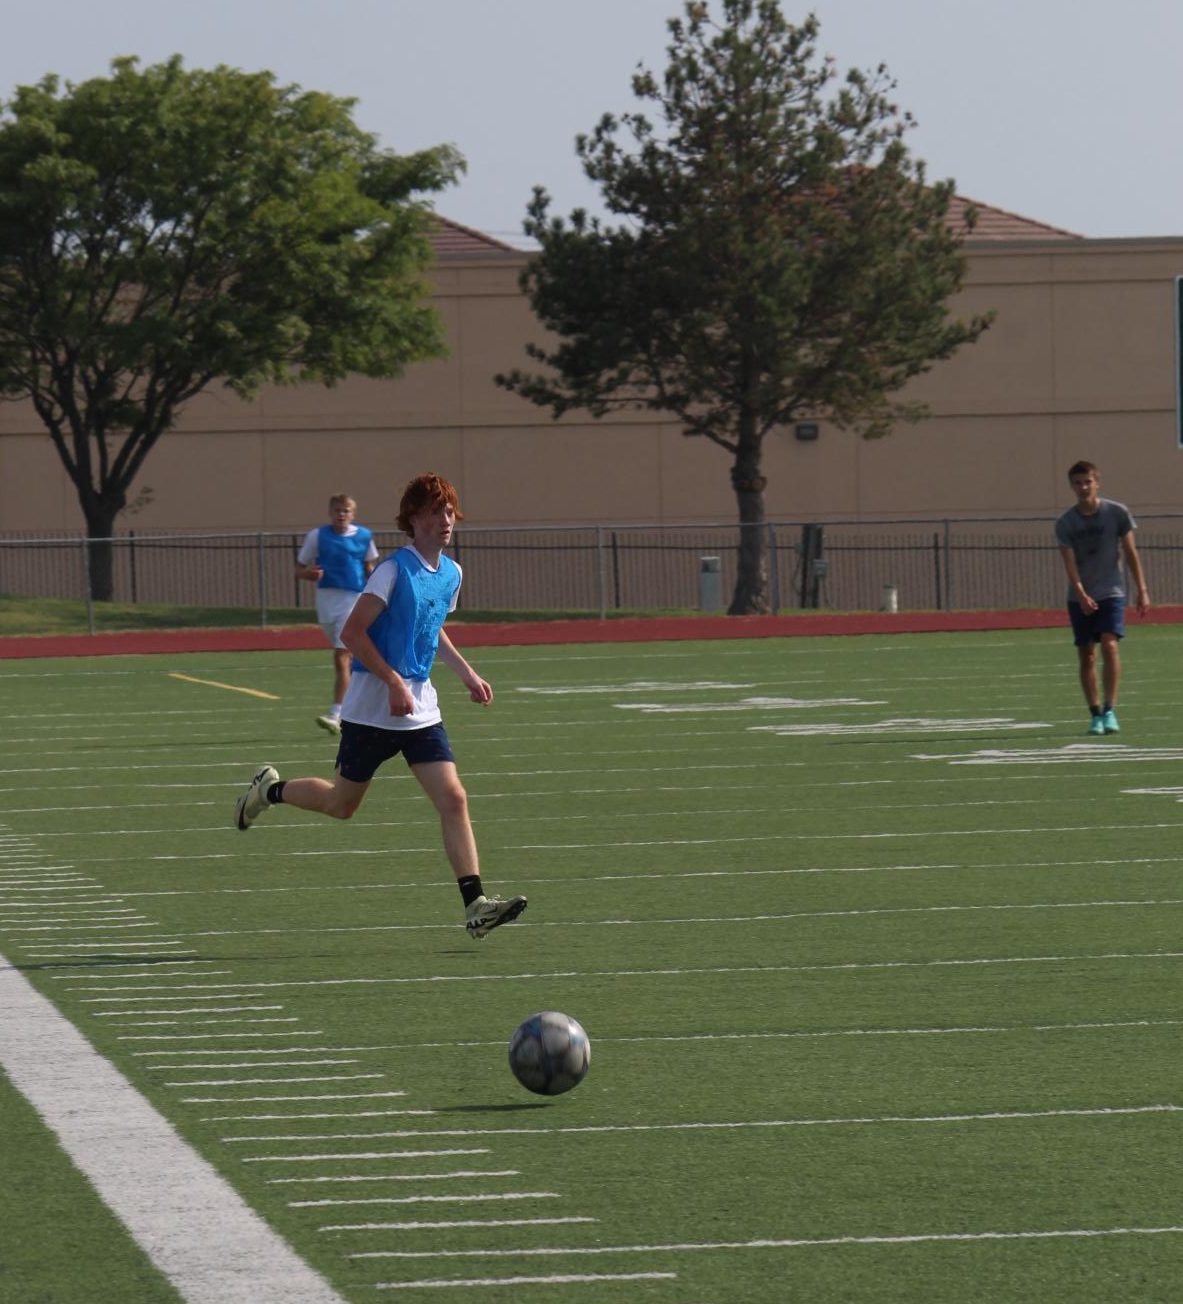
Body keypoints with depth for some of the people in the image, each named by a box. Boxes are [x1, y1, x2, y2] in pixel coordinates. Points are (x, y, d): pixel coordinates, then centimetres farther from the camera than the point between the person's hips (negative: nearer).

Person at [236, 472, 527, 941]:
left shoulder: (451, 574, 8)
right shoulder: (395, 569, -15)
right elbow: (352, 632, -19)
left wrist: (466, 672, 17)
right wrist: (395, 683, -24)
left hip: (421, 711, 6)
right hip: (371, 709, -6)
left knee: (453, 799, -9)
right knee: (342, 804, 9)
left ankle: (475, 904, -14)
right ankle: (270, 789, 37)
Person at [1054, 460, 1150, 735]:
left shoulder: (1117, 513, -2)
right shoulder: (1065, 523, -2)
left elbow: (1131, 553, 3)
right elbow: (1069, 563, -9)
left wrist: (1142, 591, 0)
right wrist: (1081, 594, -25)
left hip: (1111, 592, -2)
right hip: (1079, 598, 2)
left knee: (1110, 645, -19)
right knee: (1086, 656, 2)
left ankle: (1110, 710, -15)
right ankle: (1096, 715, 11)